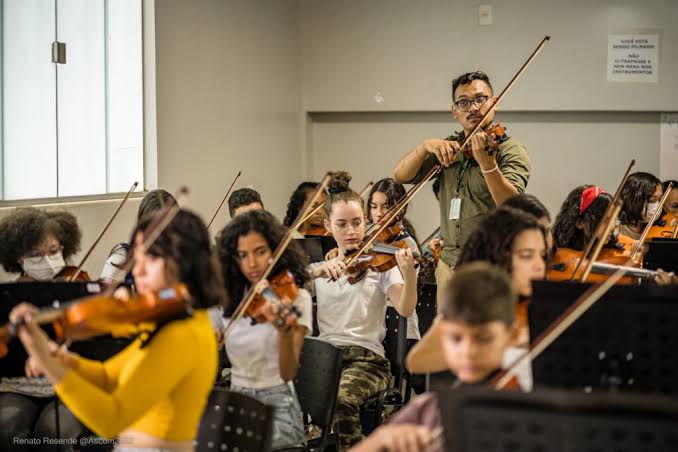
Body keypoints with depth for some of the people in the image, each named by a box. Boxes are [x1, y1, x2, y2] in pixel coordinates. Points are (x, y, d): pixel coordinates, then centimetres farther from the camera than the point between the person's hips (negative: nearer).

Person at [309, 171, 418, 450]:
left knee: (341, 398, -35)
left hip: (367, 357, -2)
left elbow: (405, 309, -11)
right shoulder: (320, 265, 16)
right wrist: (316, 272, -20)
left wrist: (409, 274, -31)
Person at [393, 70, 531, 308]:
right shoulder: (448, 148, 13)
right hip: (449, 265, 5)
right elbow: (401, 175, 4)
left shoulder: (510, 150, -4)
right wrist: (426, 146, -14)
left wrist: (487, 162, -35)